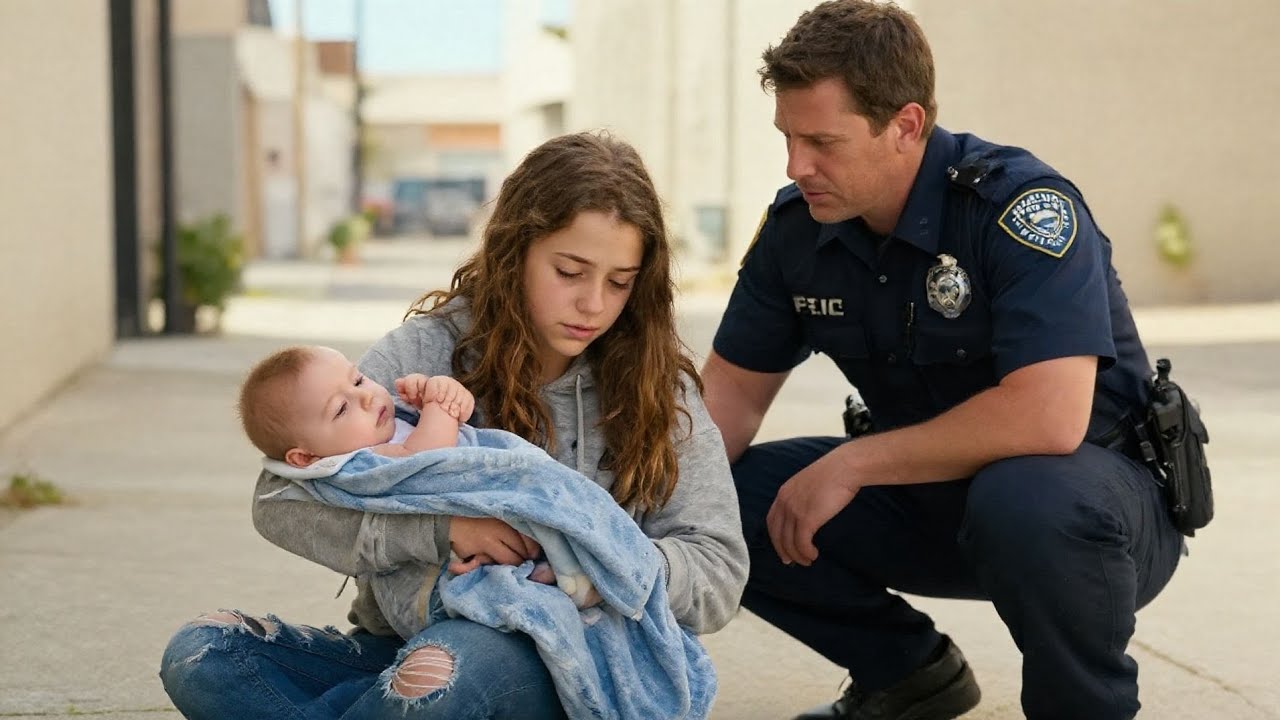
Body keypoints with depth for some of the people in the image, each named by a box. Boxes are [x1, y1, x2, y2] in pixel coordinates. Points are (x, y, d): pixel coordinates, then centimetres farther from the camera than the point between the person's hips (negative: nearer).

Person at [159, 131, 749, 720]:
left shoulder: (657, 388, 2)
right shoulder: (428, 351, -1)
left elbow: (719, 573, 0)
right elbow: (280, 497, -8)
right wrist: (440, 529, -23)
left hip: (556, 664, -1)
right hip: (403, 643, 2)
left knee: (446, 666, -36)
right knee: (199, 654, -20)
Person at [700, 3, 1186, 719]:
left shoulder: (1020, 204, -25)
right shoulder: (797, 225, -5)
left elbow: (1048, 418, -36)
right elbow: (733, 392, 4)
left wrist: (851, 463, -28)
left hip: (1094, 485, -6)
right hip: (931, 494, 6)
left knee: (1024, 497, -40)